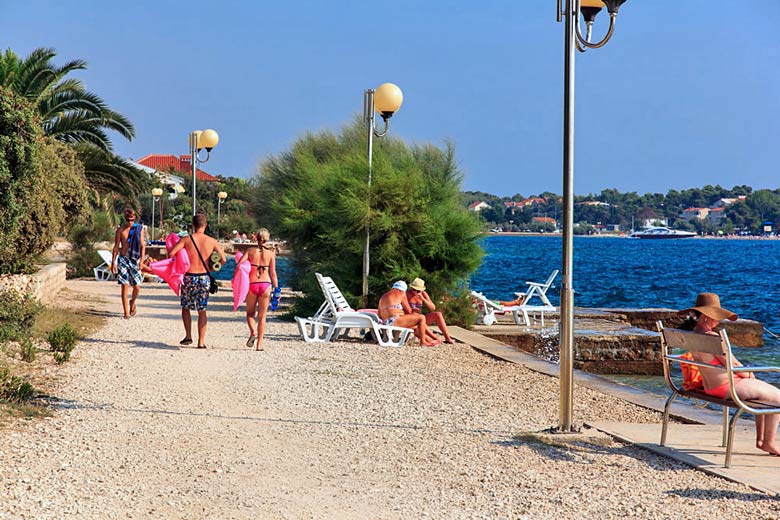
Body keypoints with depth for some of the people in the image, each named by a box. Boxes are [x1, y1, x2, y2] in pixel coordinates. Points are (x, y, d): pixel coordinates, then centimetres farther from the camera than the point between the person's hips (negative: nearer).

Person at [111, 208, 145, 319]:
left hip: (135, 259, 0)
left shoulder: (139, 229, 3)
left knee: (136, 287, -3)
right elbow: (116, 247, 5)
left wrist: (141, 261, -6)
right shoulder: (120, 230, 3)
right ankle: (126, 312, -1)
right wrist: (113, 262, -1)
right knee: (124, 286, -5)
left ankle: (132, 302, 30)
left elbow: (142, 246, 3)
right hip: (123, 259, 0)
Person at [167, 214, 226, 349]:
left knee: (186, 307, 17)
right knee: (202, 311, 8)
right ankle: (201, 341, 7)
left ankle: (188, 336, 11)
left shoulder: (186, 239, -5)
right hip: (204, 278, 1)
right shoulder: (211, 241, 0)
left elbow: (170, 253, -13)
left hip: (189, 277, -1)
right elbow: (223, 259, 3)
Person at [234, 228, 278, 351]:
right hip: (266, 284, 0)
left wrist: (235, 280, 3)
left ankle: (253, 332, -7)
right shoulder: (271, 253, 1)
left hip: (252, 284, 0)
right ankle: (259, 344, 5)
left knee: (250, 313, 19)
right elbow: (273, 273, 0)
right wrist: (276, 288, 8)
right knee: (262, 316, 7)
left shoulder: (251, 251, 1)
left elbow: (238, 264, -8)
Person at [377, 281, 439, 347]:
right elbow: (408, 310, 1)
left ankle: (429, 341, 27)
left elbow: (380, 315, 24)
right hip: (395, 321, -9)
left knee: (415, 327, 26)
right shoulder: (401, 294, 0)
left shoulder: (383, 297, 23)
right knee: (421, 318, -5)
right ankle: (423, 342, -3)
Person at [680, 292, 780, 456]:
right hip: (728, 387, -10)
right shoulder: (712, 336, -25)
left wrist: (745, 370, 3)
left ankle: (760, 439, 28)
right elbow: (733, 366, -20)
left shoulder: (694, 333, 5)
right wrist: (747, 373, 1)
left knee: (766, 391, 27)